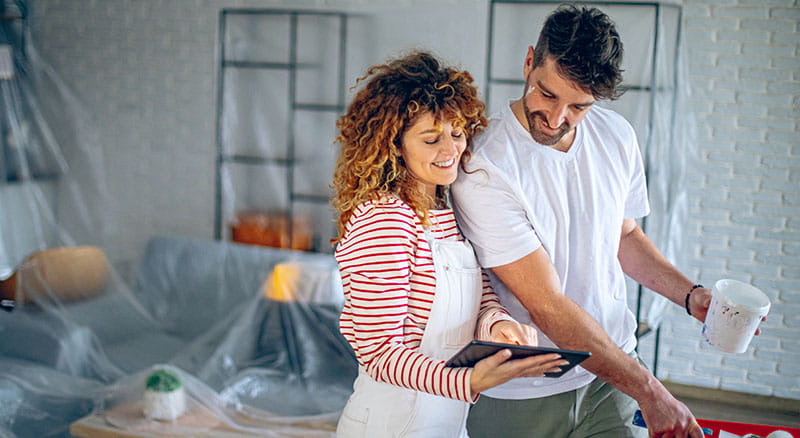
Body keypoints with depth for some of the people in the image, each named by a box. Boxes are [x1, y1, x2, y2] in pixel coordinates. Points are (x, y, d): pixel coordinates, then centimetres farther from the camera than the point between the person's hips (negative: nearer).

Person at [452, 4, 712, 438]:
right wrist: (650, 392, -21)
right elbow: (547, 306, -23)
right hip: (519, 397, -4)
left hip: (611, 375, 4)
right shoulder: (483, 170, -23)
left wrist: (690, 295, 0)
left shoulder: (616, 137, -1)